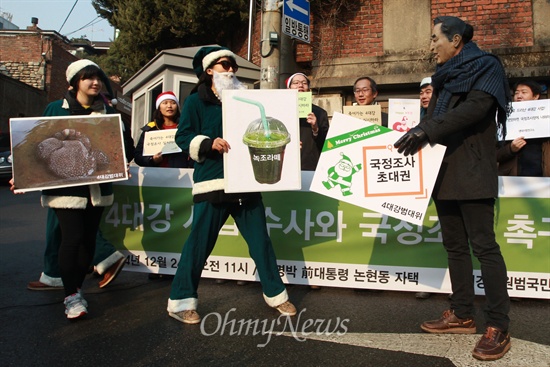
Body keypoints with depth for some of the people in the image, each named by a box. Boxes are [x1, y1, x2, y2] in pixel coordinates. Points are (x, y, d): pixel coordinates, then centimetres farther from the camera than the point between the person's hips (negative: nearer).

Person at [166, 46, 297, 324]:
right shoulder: (197, 101, 3)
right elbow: (183, 137, -4)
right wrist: (209, 143, -21)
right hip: (213, 183, -5)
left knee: (261, 241, 9)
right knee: (199, 244, -1)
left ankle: (275, 294, 22)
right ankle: (180, 301, 14)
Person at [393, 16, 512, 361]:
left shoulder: (486, 66, -2)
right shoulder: (445, 76, 20)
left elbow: (476, 107, -19)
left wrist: (426, 131, -24)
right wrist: (414, 134, 1)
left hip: (471, 173, -8)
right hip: (444, 172, 8)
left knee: (483, 245, -8)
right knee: (455, 245, 10)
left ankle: (498, 328, -1)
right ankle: (463, 315, 19)